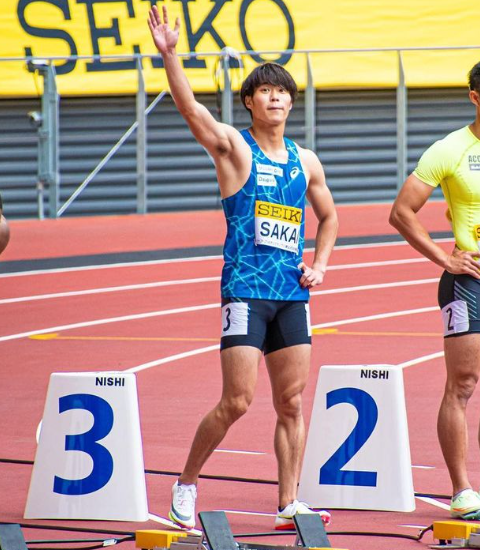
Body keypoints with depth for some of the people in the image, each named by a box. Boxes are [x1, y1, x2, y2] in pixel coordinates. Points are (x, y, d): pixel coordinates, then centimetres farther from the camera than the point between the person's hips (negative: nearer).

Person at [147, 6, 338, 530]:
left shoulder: (305, 162, 13)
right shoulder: (234, 147, -1)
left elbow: (329, 217, 28)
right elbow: (189, 107, -17)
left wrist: (319, 264, 12)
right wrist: (168, 53, -30)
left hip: (292, 292, 5)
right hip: (245, 288, -5)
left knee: (291, 402, 3)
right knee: (237, 401, -9)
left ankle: (288, 503, 7)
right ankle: (186, 481, 8)